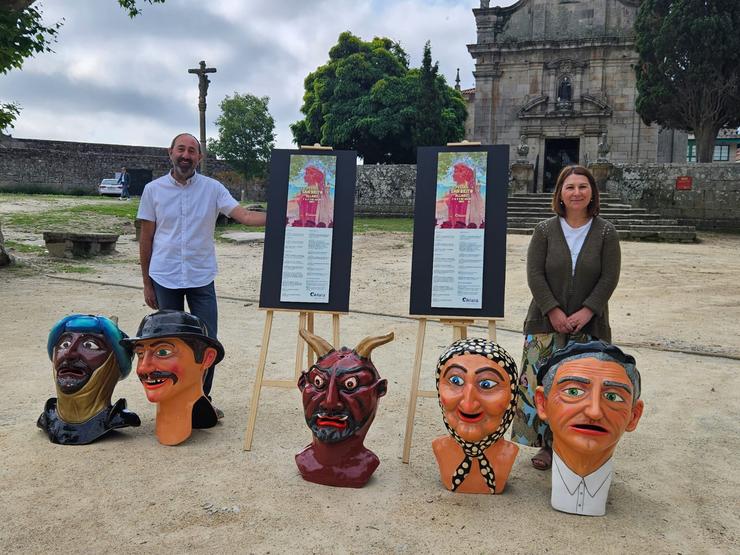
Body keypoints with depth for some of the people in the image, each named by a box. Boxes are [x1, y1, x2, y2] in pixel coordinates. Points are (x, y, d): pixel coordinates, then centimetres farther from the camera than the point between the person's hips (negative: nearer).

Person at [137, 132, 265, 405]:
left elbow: (244, 216, -13)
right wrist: (146, 283, 4)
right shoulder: (153, 190, 0)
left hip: (201, 278, 0)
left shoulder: (213, 188, -1)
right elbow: (146, 238, 4)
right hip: (165, 279, 0)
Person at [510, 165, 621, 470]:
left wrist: (585, 312, -13)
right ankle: (547, 444, 17)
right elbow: (535, 274, -4)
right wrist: (554, 311, -12)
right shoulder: (544, 230, 2)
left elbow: (609, 278, -3)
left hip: (589, 325, 0)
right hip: (547, 322, 0)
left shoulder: (606, 232, 2)